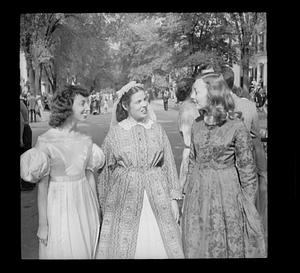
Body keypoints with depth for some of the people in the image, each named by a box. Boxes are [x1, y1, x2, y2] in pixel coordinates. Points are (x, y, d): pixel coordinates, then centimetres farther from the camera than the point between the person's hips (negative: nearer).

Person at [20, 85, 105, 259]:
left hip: (85, 204, 5)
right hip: (59, 205, -5)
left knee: (86, 251, 15)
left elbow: (90, 175, 9)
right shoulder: (46, 142, -14)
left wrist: (96, 210, 13)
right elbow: (42, 186, -10)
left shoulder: (86, 140, 2)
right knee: (62, 252, 8)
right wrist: (43, 224, -8)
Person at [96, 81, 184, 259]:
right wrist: (105, 207, 9)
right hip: (126, 197, -1)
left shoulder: (157, 129, 3)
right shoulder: (115, 133, -1)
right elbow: (105, 170, 6)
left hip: (157, 194, 1)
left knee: (162, 246, 3)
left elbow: (169, 164, 5)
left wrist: (174, 198, 0)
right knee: (124, 247, 4)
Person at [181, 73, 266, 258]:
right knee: (197, 248, 14)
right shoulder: (197, 126, 3)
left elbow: (248, 171, -7)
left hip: (226, 193, -5)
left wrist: (248, 207, -5)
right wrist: (187, 196, 12)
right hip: (198, 193, 5)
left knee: (229, 247, 9)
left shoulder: (237, 127, -12)